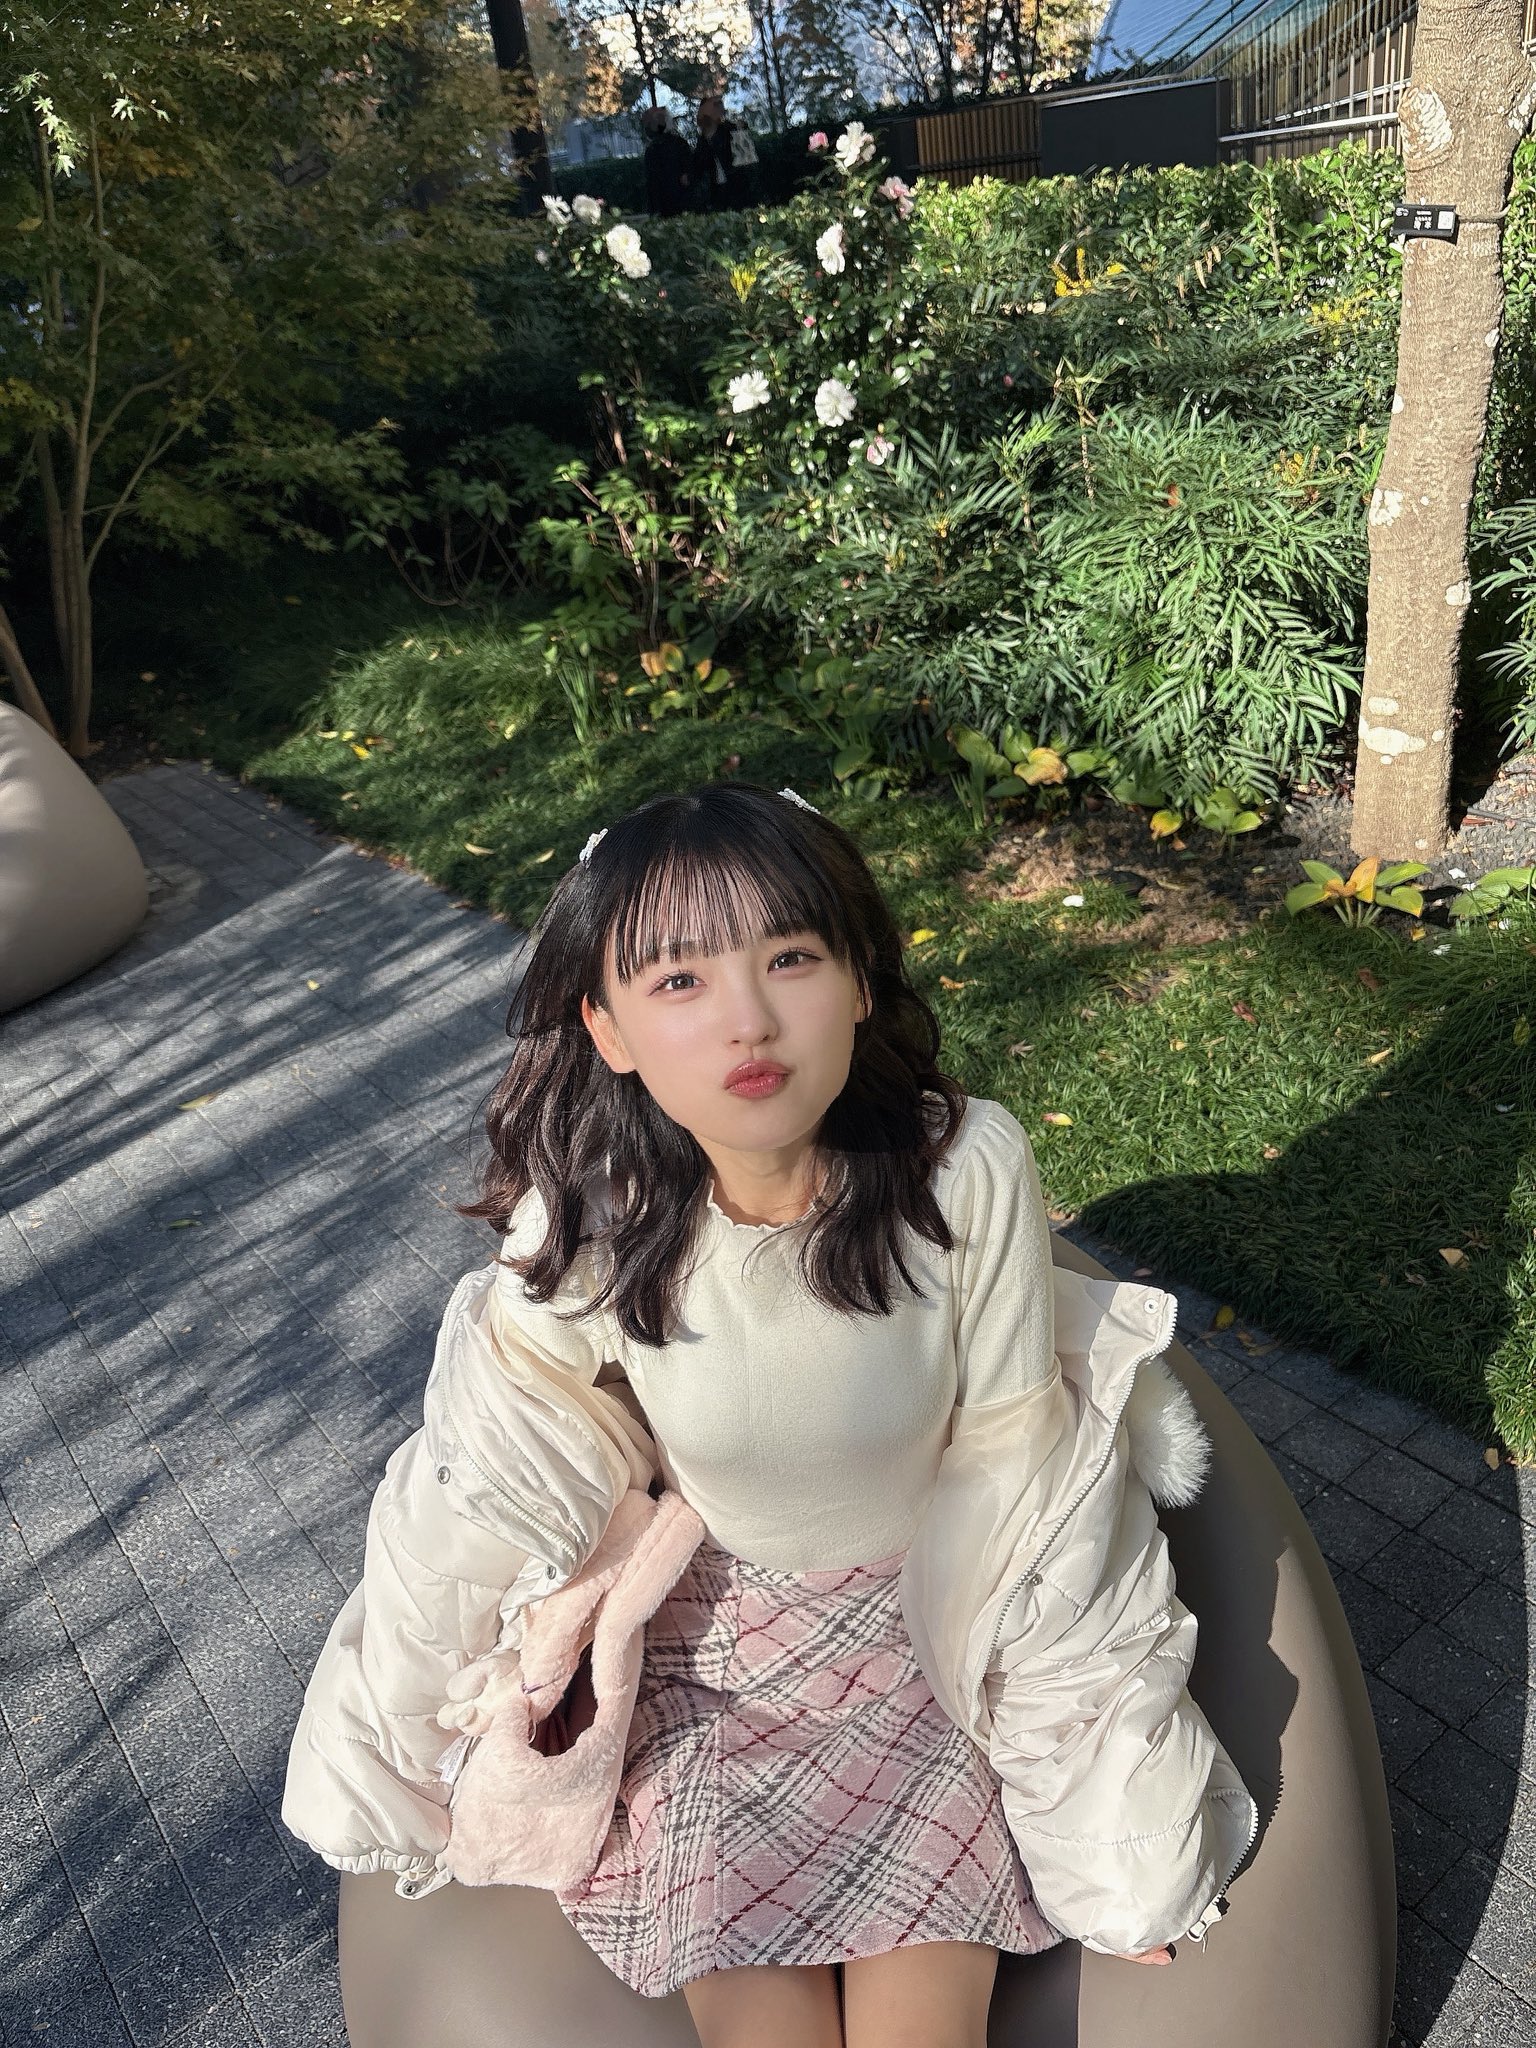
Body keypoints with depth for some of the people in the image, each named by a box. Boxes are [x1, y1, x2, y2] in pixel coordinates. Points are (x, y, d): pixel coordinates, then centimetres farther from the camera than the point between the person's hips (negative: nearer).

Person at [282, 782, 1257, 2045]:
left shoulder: (967, 1170, -27)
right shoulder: (582, 1229, -23)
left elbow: (1012, 1463, -13)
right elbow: (496, 1490, -7)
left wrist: (1096, 1783, -4)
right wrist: (410, 1766, 6)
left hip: (935, 1616, 0)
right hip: (713, 1631, 1)